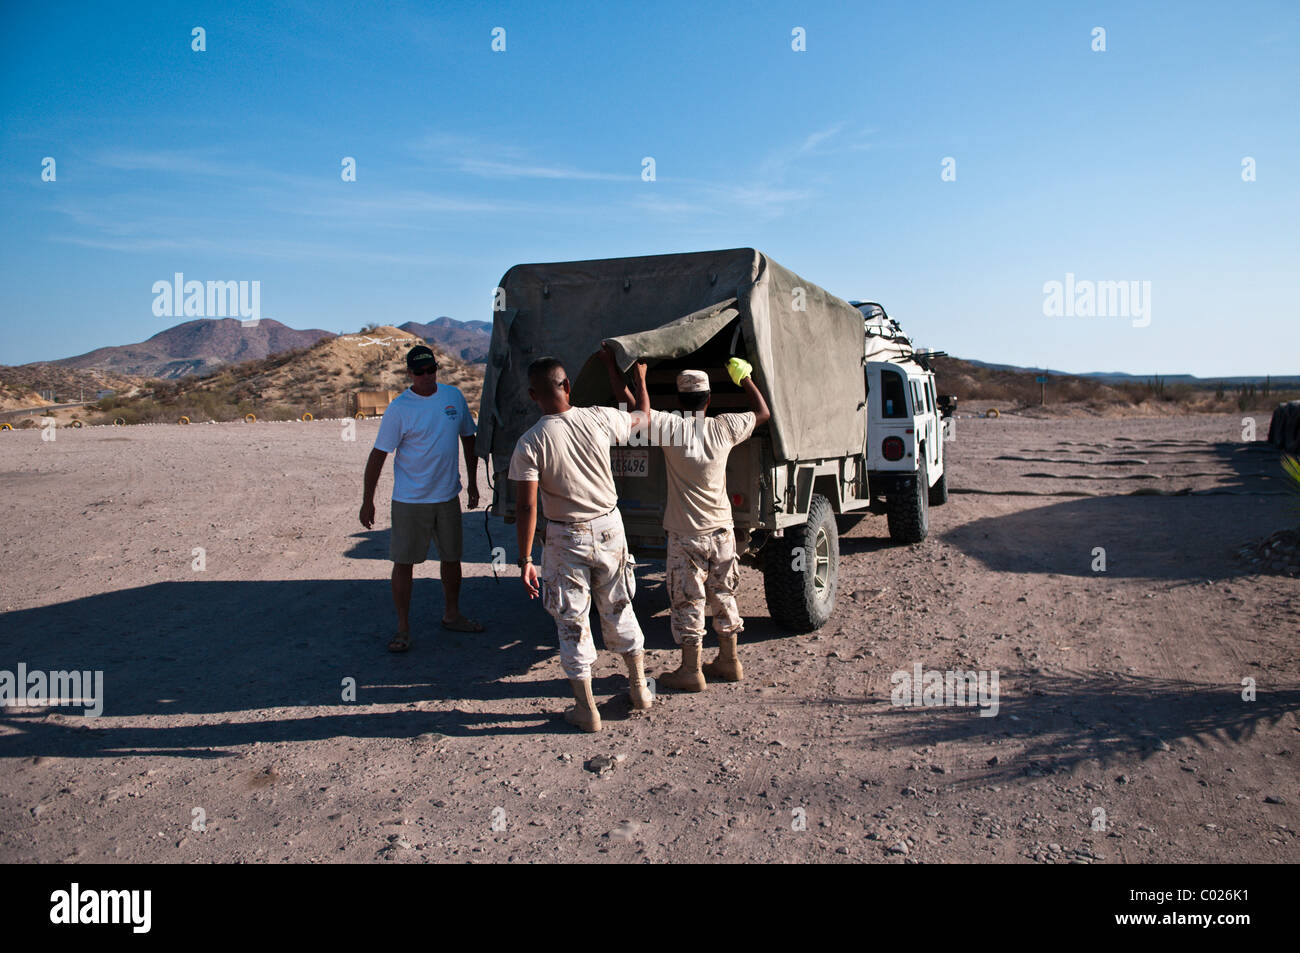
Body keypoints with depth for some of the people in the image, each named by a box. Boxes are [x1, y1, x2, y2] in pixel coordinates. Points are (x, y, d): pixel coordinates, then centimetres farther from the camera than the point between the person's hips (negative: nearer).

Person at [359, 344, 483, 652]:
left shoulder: (454, 396, 2)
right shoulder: (399, 408, -11)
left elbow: (468, 439, 13)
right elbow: (378, 455, -9)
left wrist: (473, 484, 13)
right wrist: (367, 501, -10)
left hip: (448, 496, 4)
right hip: (410, 500, -4)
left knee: (451, 557, 15)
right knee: (403, 563, 1)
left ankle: (452, 615, 33)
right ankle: (403, 628, 14)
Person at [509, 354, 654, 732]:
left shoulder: (530, 444, -16)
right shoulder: (599, 419, -8)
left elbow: (526, 508, -18)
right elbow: (644, 417, 12)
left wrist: (525, 560, -11)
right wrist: (641, 377, 28)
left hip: (566, 539, -3)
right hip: (609, 529, 3)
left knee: (572, 622, 10)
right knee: (619, 610, 20)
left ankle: (586, 709, 18)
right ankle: (639, 688, 35)